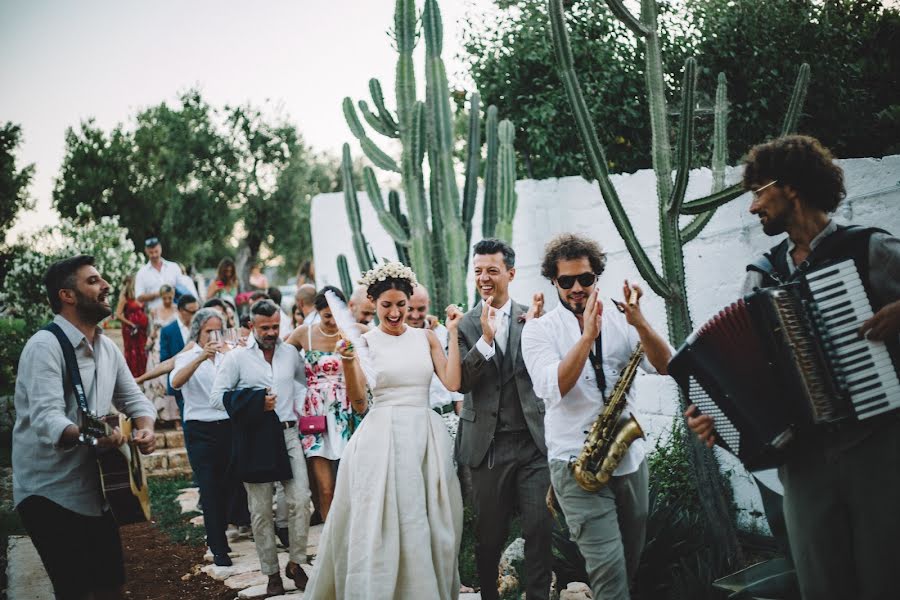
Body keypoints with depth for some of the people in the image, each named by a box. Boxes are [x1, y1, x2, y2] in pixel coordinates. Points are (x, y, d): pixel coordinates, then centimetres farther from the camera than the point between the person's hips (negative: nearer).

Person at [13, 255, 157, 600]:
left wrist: (145, 427, -7)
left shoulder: (107, 347, 9)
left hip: (96, 489, 8)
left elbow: (133, 398, 16)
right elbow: (46, 419, -30)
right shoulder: (45, 346, -17)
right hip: (51, 493, -8)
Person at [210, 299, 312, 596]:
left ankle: (296, 563, 10)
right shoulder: (237, 357, 0)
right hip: (254, 438, -2)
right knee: (261, 510, 4)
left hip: (288, 434, 2)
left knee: (301, 500, -6)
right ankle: (271, 573, 14)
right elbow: (217, 397, -4)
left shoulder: (291, 353, 9)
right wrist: (255, 404, -12)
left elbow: (303, 381, 27)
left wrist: (299, 405, 10)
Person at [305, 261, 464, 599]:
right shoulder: (364, 342, 1)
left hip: (425, 436, 3)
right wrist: (348, 362, -19)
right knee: (382, 525, -1)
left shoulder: (426, 337, 8)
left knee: (429, 524, 8)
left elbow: (452, 382, -2)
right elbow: (358, 403, -5)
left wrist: (452, 334, -3)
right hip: (382, 437, -3)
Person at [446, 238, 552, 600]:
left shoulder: (532, 318, 4)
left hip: (533, 441, 0)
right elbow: (458, 382, -8)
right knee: (489, 534, 9)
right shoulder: (464, 325, 2)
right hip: (488, 445, 0)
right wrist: (486, 338, -19)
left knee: (540, 527, -2)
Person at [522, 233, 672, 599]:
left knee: (631, 563, 15)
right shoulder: (539, 329, -2)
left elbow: (664, 366, -6)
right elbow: (553, 388, -18)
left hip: (630, 458, 4)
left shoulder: (618, 319, 5)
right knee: (608, 567, -14)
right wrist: (588, 335, -25)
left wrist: (640, 324, -22)